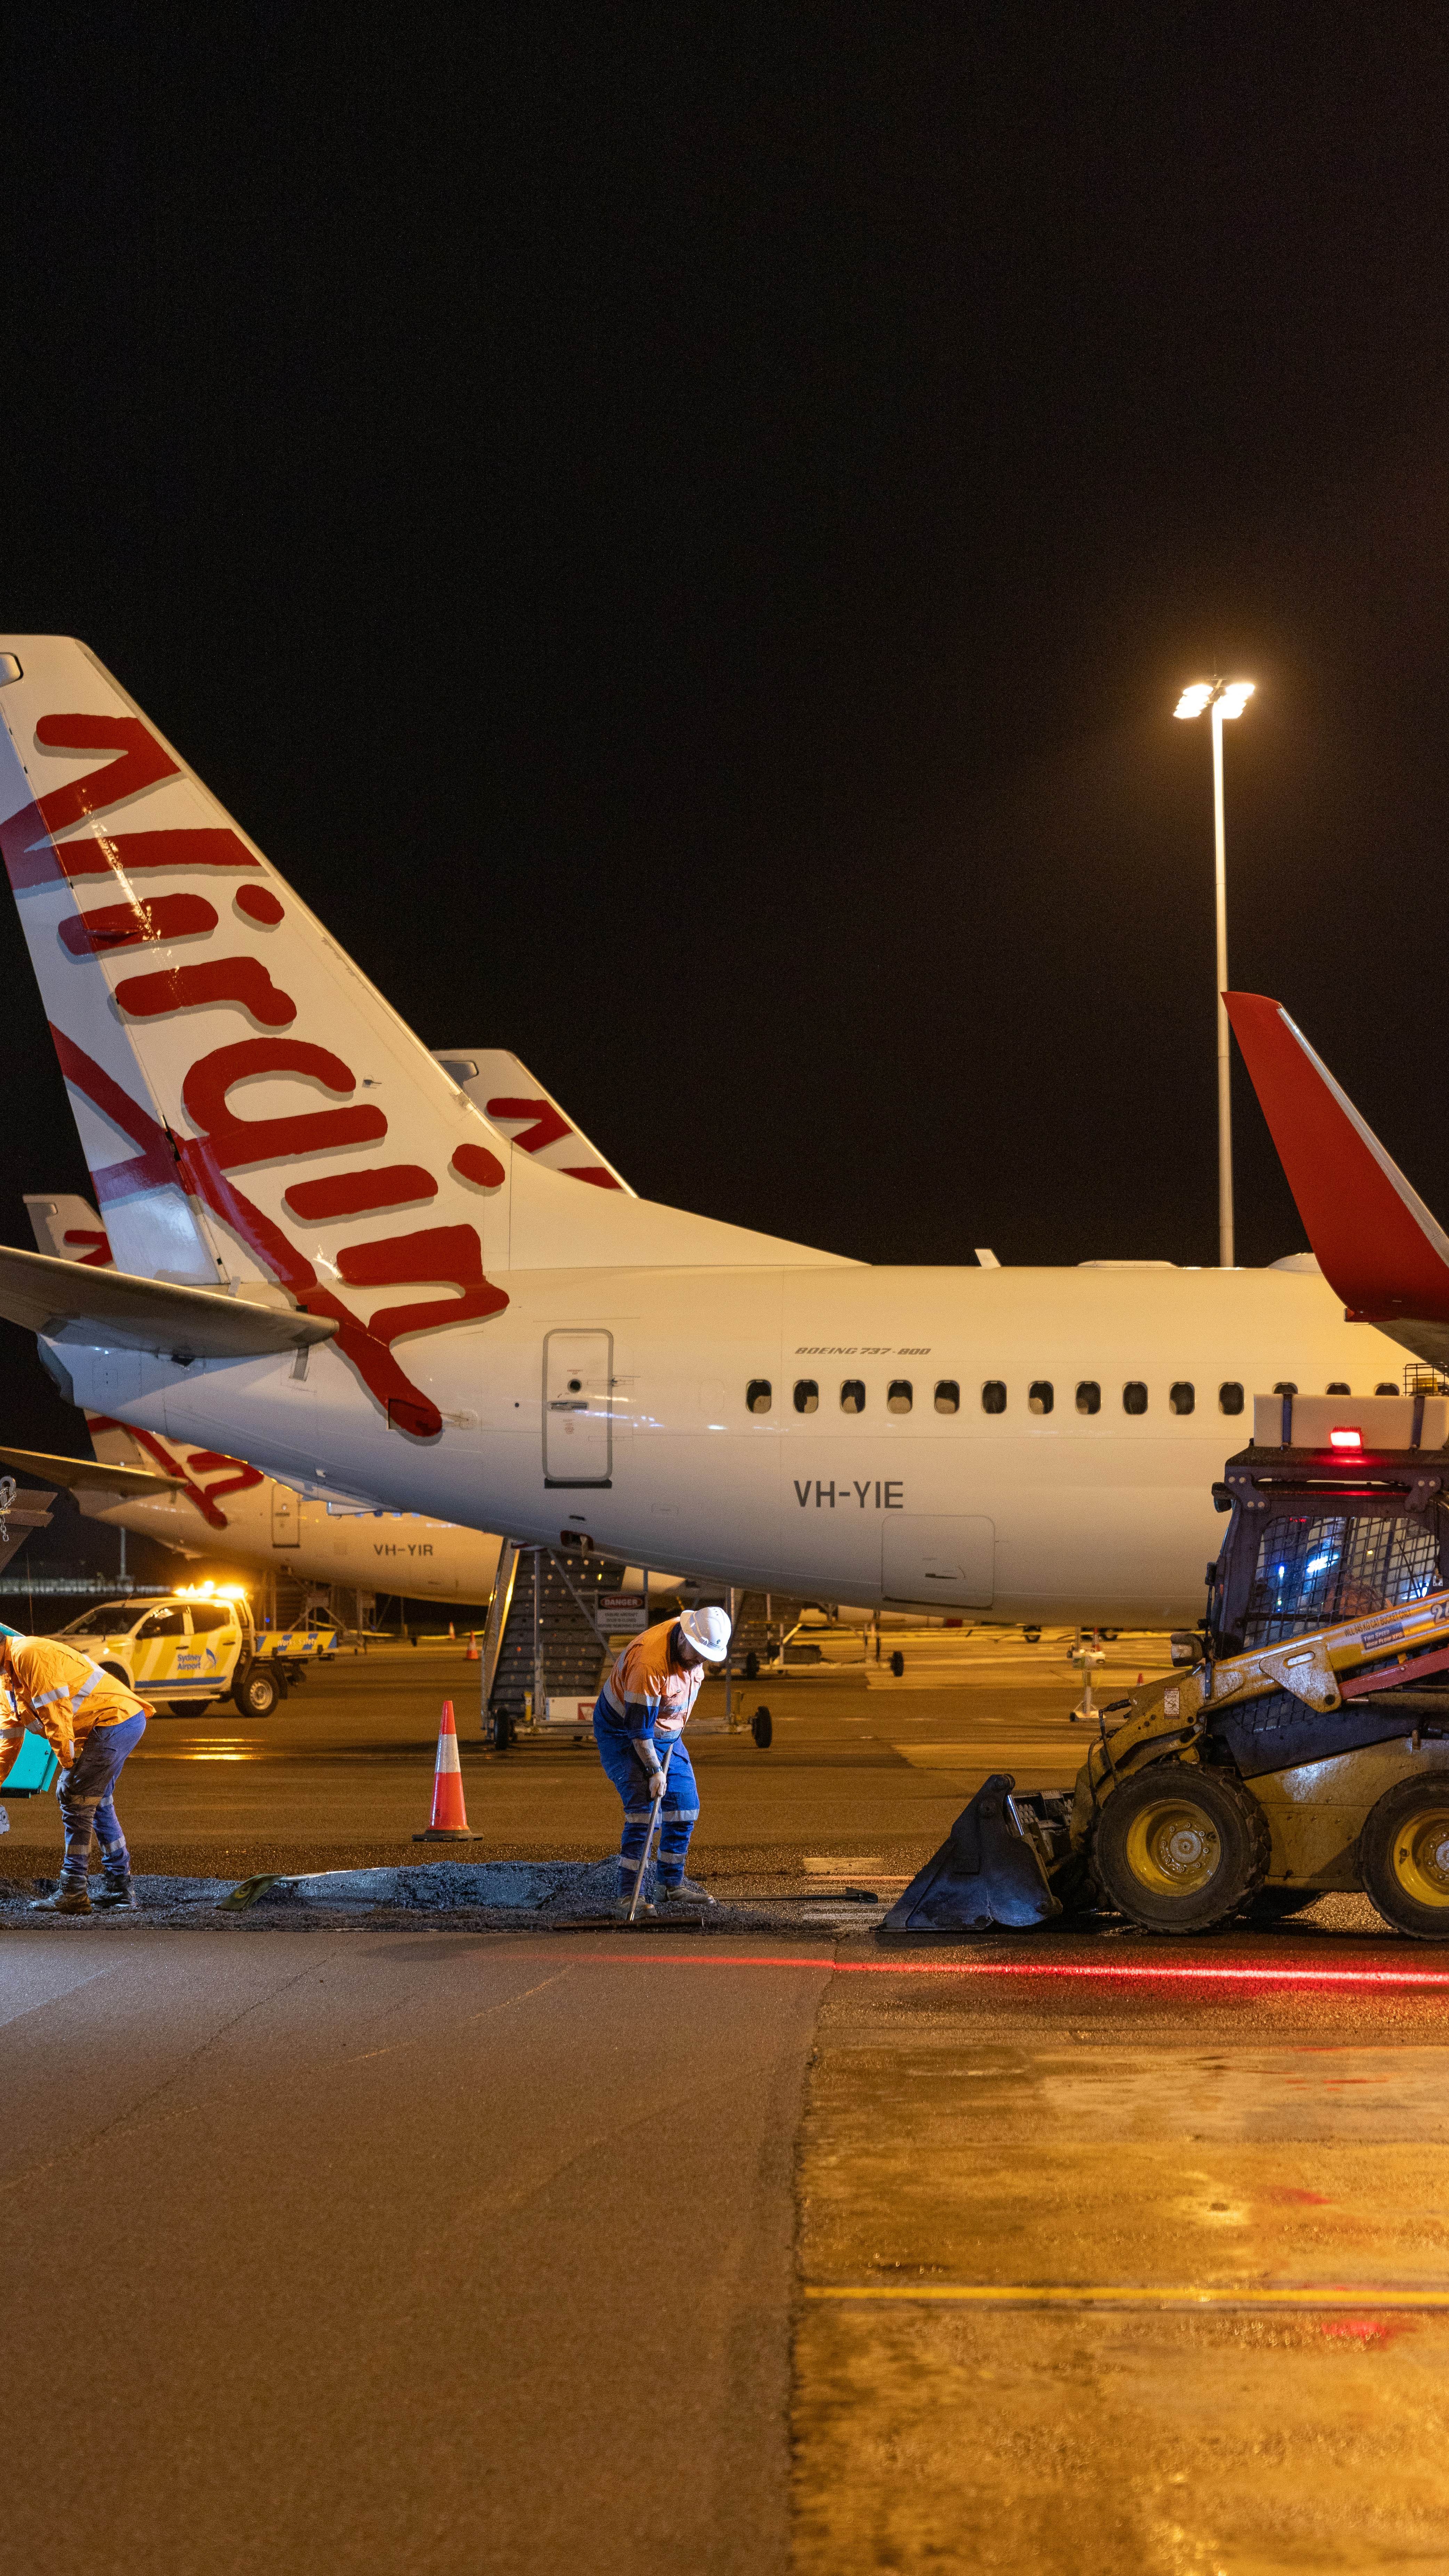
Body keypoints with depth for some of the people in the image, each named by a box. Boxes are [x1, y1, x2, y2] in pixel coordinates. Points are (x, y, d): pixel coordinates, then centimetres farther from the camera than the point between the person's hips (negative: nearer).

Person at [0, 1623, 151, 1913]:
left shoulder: (29, 1654, -18)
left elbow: (56, 1713, -20)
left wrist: (67, 1765, -12)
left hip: (116, 1719, -11)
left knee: (75, 1800, -9)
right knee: (97, 1803, 17)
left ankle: (73, 1892, -7)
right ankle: (119, 1888, 26)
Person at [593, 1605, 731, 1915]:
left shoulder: (694, 1646, -9)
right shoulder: (650, 1661, -36)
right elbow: (638, 1727, -30)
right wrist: (655, 1770, -24)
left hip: (665, 1732, 8)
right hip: (622, 1734, -8)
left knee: (686, 1805, 8)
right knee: (642, 1808, -19)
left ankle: (671, 1884, 22)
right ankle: (627, 1895, -18)